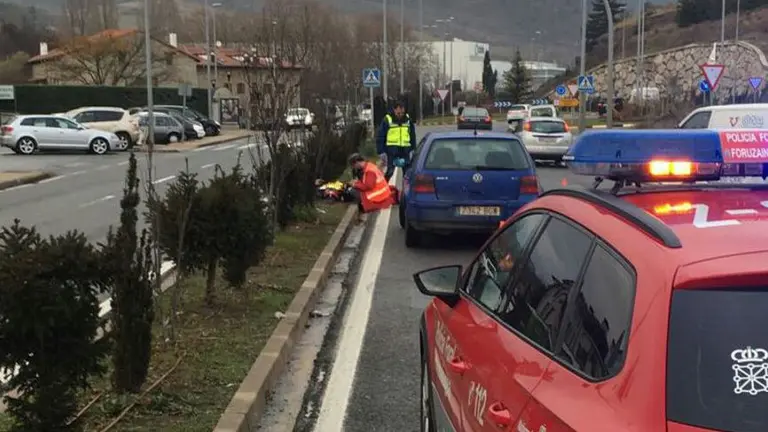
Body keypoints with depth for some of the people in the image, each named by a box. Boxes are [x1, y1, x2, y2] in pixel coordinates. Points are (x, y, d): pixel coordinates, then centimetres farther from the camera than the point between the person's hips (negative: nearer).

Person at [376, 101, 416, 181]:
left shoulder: (408, 120, 8)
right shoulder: (387, 120, -4)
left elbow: (413, 136, 17)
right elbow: (380, 137, -3)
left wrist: (413, 149, 13)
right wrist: (381, 152, -8)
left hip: (405, 150, 4)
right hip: (392, 150, -4)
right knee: (390, 171, -7)